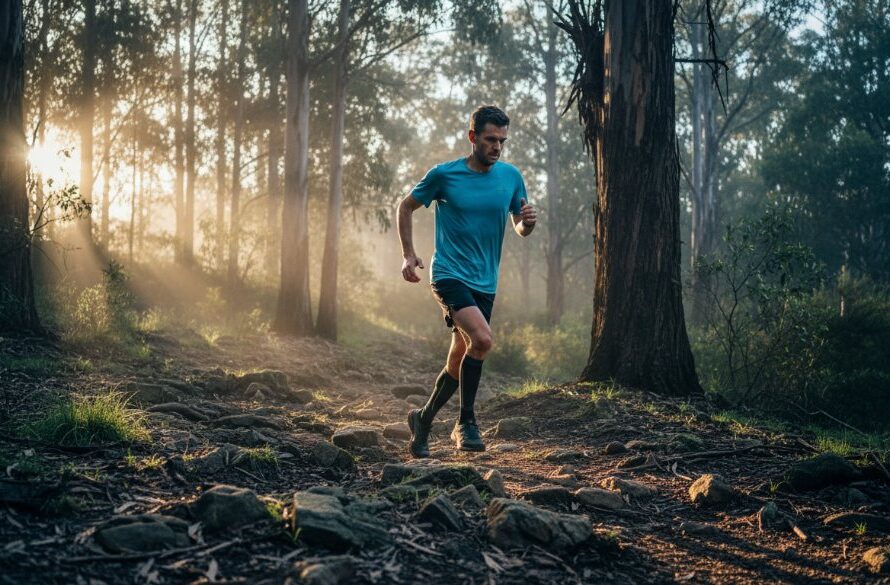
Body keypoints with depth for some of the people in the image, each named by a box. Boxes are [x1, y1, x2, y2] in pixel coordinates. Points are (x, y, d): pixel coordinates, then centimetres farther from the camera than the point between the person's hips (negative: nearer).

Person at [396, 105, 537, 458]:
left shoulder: (511, 176, 4)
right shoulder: (444, 174, -6)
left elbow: (520, 229, 13)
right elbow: (406, 207, 8)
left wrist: (528, 222, -11)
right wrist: (408, 254, 0)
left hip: (485, 283, 5)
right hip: (449, 274, -5)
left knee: (459, 362, 10)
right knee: (482, 339, -26)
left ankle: (423, 421, 31)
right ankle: (466, 422, -12)